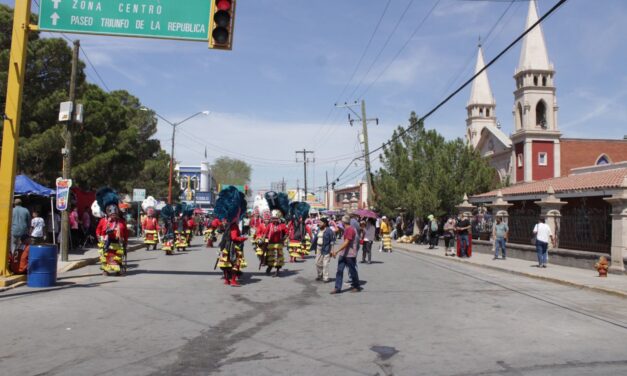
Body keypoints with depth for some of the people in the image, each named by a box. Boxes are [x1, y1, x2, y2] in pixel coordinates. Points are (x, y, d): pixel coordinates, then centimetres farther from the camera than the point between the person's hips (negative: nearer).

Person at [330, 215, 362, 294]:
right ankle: (337, 288, 5)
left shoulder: (350, 230, -19)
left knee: (352, 271, 5)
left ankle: (357, 287, 21)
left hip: (350, 255, -9)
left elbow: (346, 243, -25)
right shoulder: (346, 229, 13)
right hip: (343, 254, 9)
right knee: (339, 270, 4)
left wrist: (337, 251, -27)